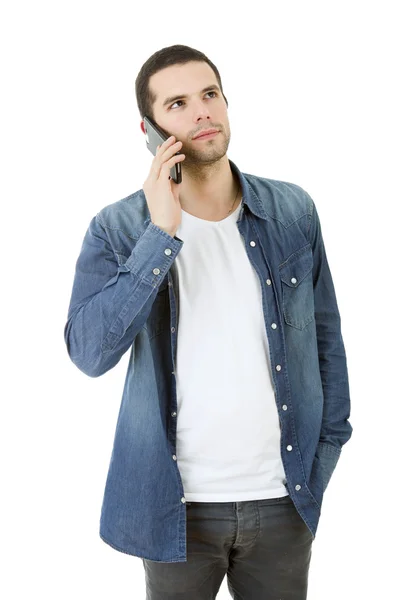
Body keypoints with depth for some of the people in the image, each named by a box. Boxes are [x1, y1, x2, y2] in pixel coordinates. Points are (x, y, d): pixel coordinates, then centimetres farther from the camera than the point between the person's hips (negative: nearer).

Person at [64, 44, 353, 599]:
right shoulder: (117, 229, -8)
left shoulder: (294, 211, -1)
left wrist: (329, 449, 5)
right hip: (176, 502, -1)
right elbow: (90, 353, -21)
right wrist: (162, 234, -24)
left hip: (283, 496, 2)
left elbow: (325, 335, 6)